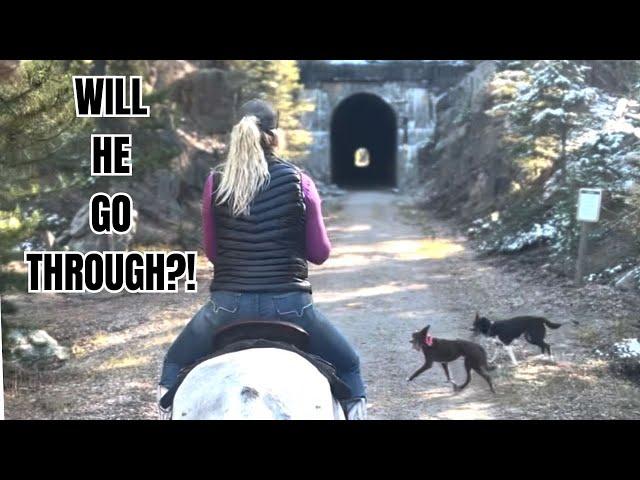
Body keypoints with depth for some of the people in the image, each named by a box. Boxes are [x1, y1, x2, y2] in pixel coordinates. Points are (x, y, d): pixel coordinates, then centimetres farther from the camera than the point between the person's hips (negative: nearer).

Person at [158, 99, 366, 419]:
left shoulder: (215, 182, 0)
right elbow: (320, 252, 2)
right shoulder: (299, 182, -3)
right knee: (348, 367, 24)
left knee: (174, 365, 28)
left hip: (229, 305, 1)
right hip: (290, 305, -1)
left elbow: (210, 251, 8)